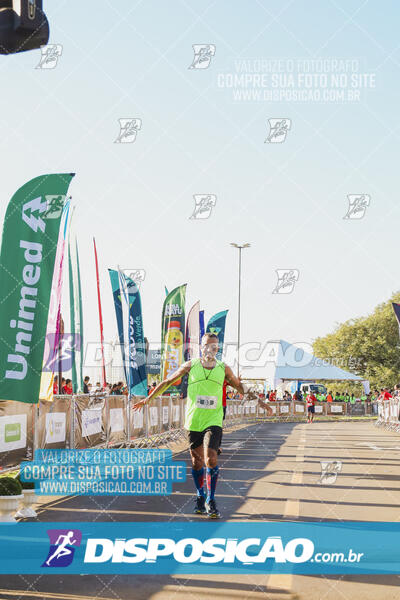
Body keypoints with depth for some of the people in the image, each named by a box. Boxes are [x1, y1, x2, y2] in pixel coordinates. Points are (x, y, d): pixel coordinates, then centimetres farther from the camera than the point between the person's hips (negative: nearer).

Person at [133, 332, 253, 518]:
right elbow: (168, 381, 11)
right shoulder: (191, 365, 3)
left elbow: (240, 387, 20)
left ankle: (210, 501, -5)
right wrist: (148, 398, 12)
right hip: (193, 421, 1)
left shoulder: (224, 368, 4)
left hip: (213, 421, -1)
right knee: (197, 461, 9)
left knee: (211, 458, -16)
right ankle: (200, 497, 29)